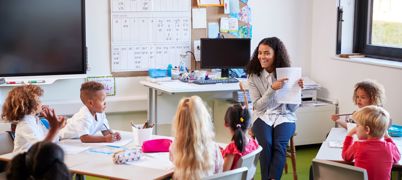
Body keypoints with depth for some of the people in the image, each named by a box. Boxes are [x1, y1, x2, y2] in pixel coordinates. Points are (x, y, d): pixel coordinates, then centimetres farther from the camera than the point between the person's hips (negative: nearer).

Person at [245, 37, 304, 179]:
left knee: (279, 145, -28)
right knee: (266, 144, -29)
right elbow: (258, 106, -8)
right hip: (263, 116, 0)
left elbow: (293, 108, 1)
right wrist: (272, 89, -21)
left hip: (284, 116, 0)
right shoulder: (253, 76, -3)